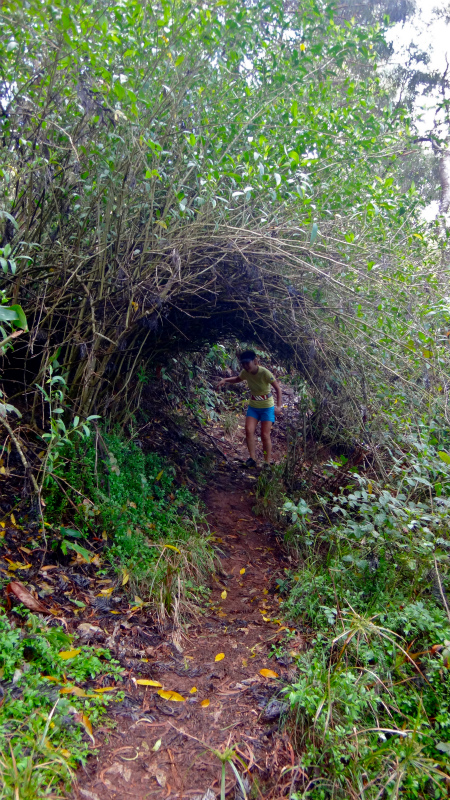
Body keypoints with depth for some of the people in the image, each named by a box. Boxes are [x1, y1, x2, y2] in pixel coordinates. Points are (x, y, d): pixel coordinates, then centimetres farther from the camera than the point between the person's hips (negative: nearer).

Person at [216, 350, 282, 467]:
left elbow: (278, 388, -20)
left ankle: (267, 463, 5)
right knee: (249, 430, -12)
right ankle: (252, 459, -5)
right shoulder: (245, 372, -9)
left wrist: (278, 406, -27)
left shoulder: (265, 373, -25)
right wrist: (225, 380, -4)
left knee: (265, 435, -6)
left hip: (267, 407, -5)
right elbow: (237, 379, 14)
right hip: (253, 406, 5)